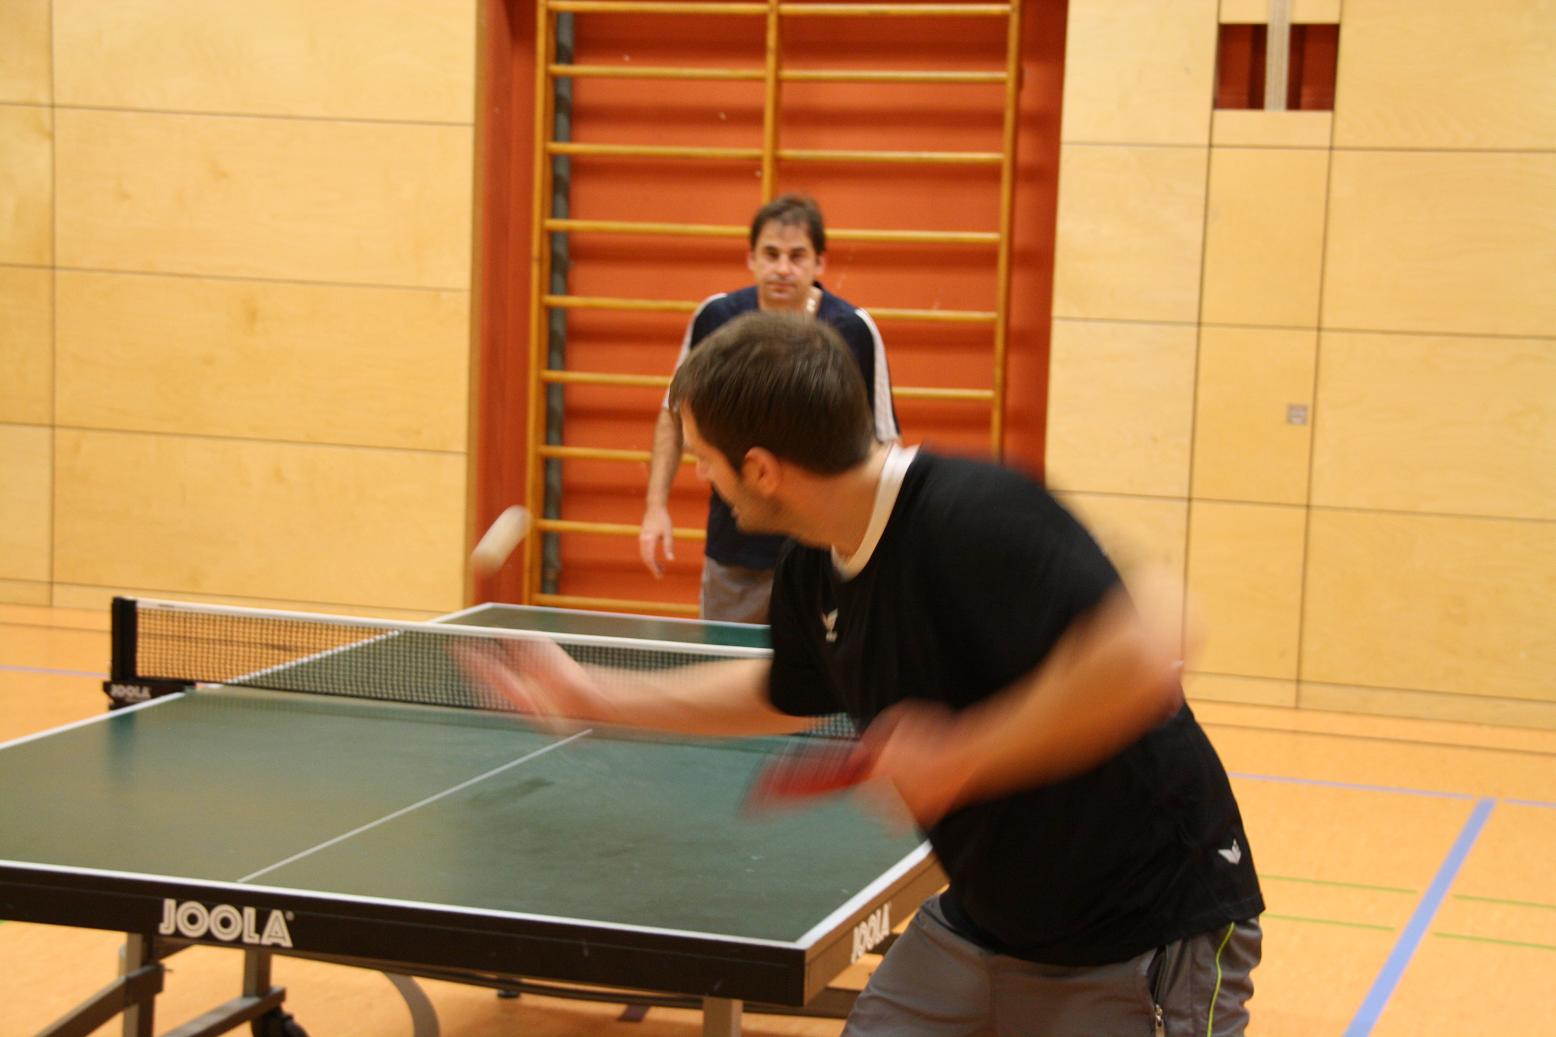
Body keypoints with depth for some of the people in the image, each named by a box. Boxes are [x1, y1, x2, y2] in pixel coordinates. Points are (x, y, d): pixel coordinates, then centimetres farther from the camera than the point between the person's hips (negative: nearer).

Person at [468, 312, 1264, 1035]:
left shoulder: (972, 516, -27)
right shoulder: (811, 573, 0)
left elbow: (1139, 660, -39)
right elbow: (783, 698, 23)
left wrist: (960, 758, -32)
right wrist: (592, 697, 24)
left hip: (1151, 938, -8)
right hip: (981, 926, 8)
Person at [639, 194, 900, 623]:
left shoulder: (853, 330, -10)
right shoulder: (715, 317, -5)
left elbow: (881, 443, -3)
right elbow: (675, 414, 9)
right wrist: (656, 506, 0)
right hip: (731, 556, 2)